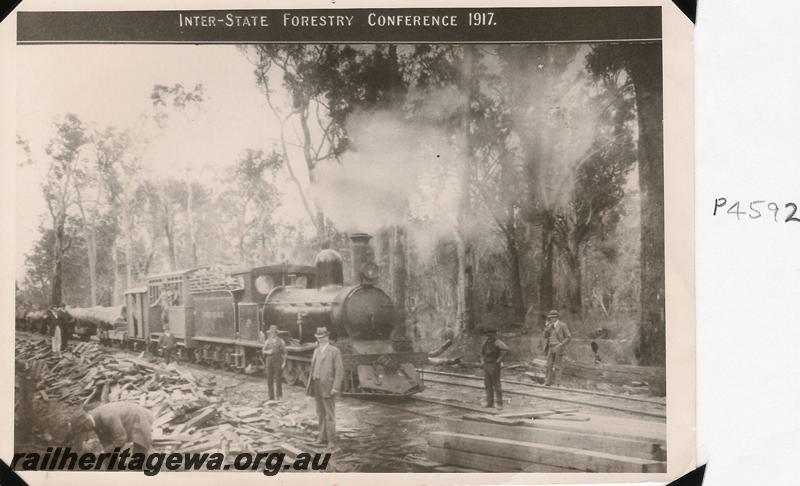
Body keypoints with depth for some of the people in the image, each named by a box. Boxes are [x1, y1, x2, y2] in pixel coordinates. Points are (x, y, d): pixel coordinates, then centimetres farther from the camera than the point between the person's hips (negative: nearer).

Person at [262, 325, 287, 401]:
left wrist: (284, 362, -7)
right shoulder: (267, 341, 11)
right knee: (269, 379, 2)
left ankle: (279, 395, 7)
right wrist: (267, 352, -9)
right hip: (269, 360, 3)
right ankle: (271, 396, 8)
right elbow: (263, 351, 13)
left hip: (278, 361, -3)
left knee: (278, 378, -5)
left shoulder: (281, 341, 3)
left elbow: (284, 353, 2)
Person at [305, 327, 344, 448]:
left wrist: (336, 388, -18)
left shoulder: (335, 351, -6)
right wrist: (309, 385, 12)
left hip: (327, 386, -7)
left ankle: (330, 440, -1)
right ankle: (323, 438, 16)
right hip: (316, 385, 7)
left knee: (329, 414, -5)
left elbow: (339, 370, -10)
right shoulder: (316, 351, 15)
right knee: (321, 414, 10)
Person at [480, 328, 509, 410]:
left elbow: (505, 349, -33)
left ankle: (499, 403, -1)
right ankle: (490, 402, 13)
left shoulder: (497, 343, -17)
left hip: (494, 366, -8)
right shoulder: (486, 342, 9)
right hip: (486, 365, 8)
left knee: (496, 384, -5)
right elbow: (482, 351, 28)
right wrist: (482, 359, 14)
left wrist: (499, 360, -27)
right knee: (487, 384, 7)